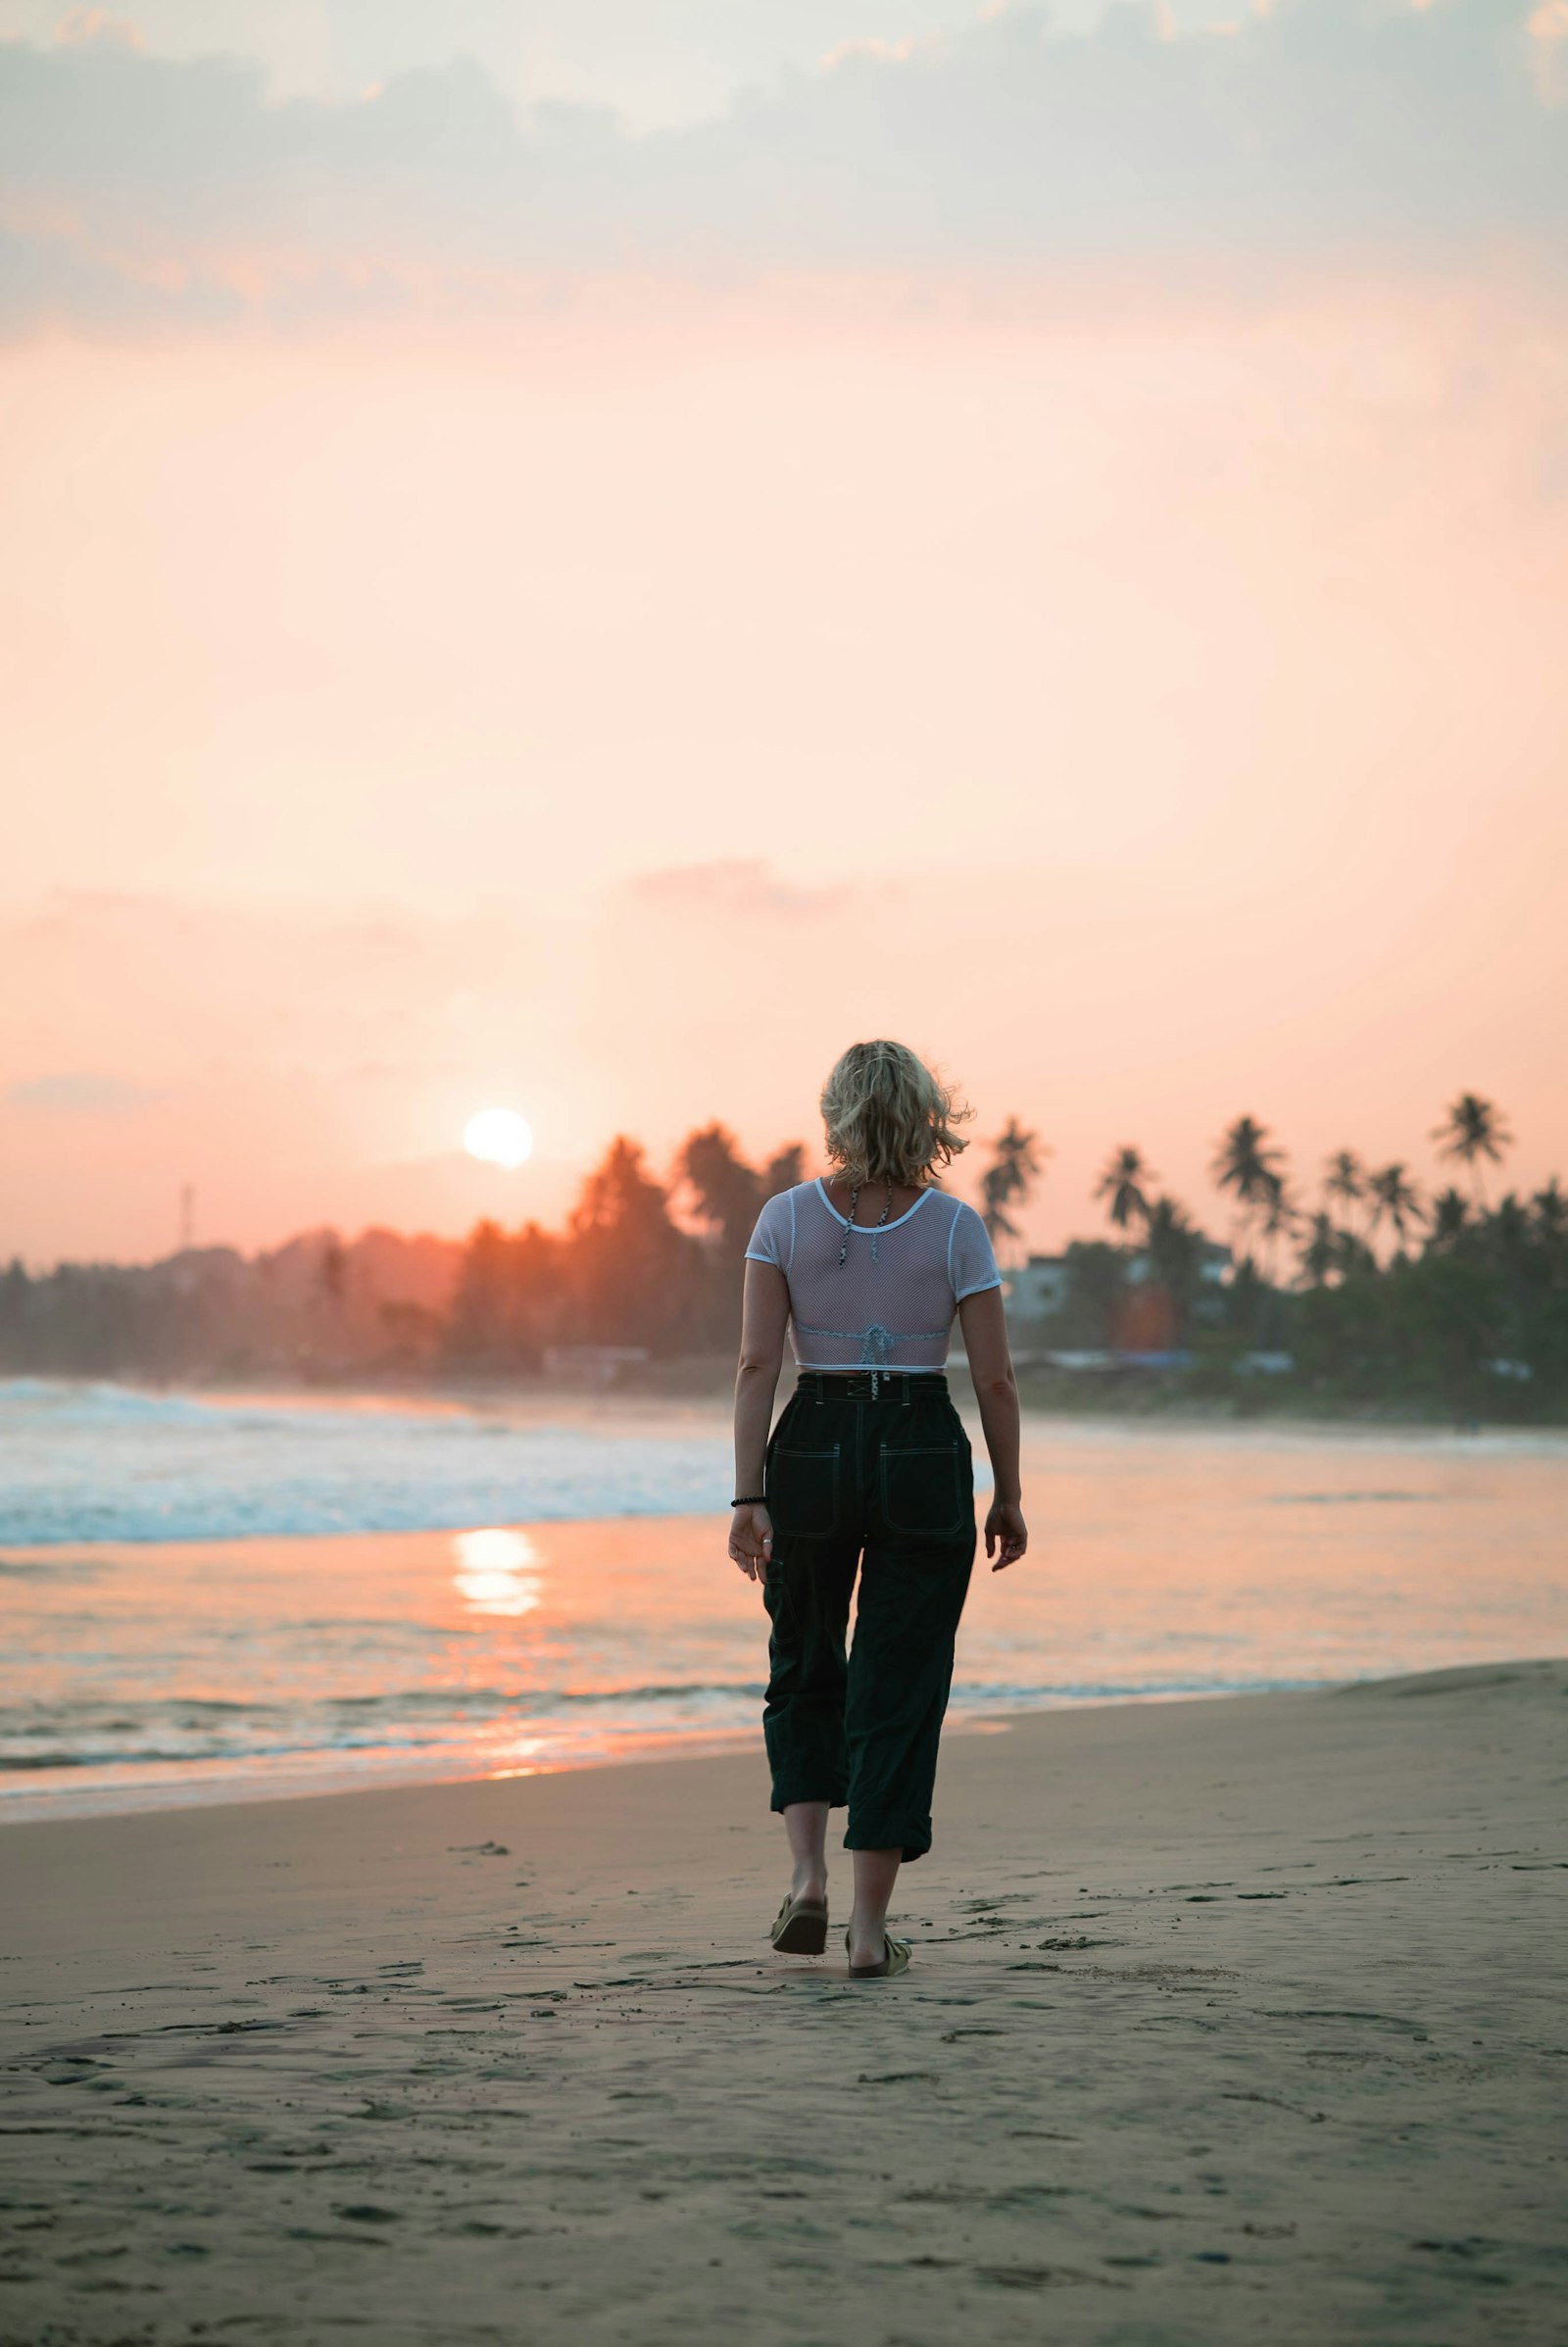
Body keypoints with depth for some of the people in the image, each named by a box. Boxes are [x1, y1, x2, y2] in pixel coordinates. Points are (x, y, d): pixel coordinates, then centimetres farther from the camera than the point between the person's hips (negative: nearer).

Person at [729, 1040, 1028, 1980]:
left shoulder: (787, 1218, -2)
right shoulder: (955, 1226, -4)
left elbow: (758, 1363, -7)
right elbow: (996, 1379, -4)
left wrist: (749, 1497, -6)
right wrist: (1009, 1496, 7)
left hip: (812, 1451, 1)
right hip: (925, 1459, -1)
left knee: (805, 1669, 21)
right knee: (899, 1690, 5)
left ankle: (809, 1874, 5)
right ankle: (871, 1926, 4)